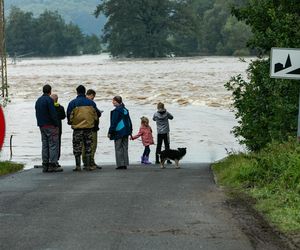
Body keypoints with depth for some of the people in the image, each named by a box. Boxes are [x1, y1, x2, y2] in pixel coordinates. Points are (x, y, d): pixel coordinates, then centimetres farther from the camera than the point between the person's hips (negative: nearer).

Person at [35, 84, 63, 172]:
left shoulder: (38, 101, 16)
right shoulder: (49, 100, -11)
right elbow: (53, 113, -17)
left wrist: (40, 124, 17)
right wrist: (56, 124, -11)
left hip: (41, 126, 8)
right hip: (50, 126, -8)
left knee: (45, 145, 9)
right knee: (53, 145, -7)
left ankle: (45, 165, 6)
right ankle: (53, 164, -13)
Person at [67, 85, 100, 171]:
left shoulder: (72, 103, -5)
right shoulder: (91, 103, 3)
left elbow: (69, 115, -3)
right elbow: (96, 114, 11)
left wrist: (70, 122, 16)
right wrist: (93, 121, 28)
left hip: (77, 128, -2)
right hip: (89, 127, 2)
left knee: (77, 147, 4)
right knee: (88, 146, 10)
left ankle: (78, 166, 0)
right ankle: (89, 165, 9)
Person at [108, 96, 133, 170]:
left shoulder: (116, 111, -12)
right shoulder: (125, 110, 13)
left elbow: (113, 122, -14)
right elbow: (129, 121, 17)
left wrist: (110, 132, -10)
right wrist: (130, 131, 23)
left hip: (118, 132, -8)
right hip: (126, 132, 8)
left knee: (118, 148, -3)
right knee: (125, 148, 10)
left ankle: (120, 164, -6)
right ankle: (125, 164, 9)